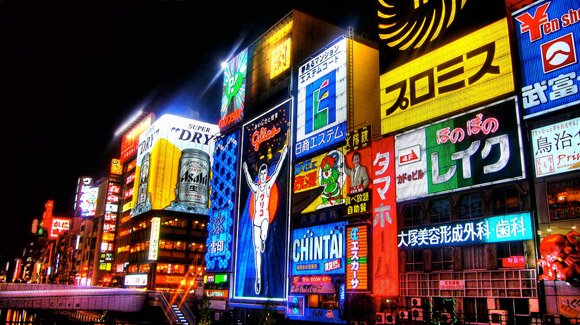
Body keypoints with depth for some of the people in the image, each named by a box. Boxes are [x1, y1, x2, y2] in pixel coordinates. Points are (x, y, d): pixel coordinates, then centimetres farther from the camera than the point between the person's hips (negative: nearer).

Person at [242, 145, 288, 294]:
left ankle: (263, 240, 3)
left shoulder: (269, 184, 2)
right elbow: (249, 182, -11)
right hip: (256, 218, 1)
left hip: (265, 217, 0)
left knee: (264, 237, -35)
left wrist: (283, 156, -5)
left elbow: (277, 171, -1)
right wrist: (246, 171, -23)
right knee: (257, 249, 3)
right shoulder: (255, 187, 4)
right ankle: (258, 278, 11)